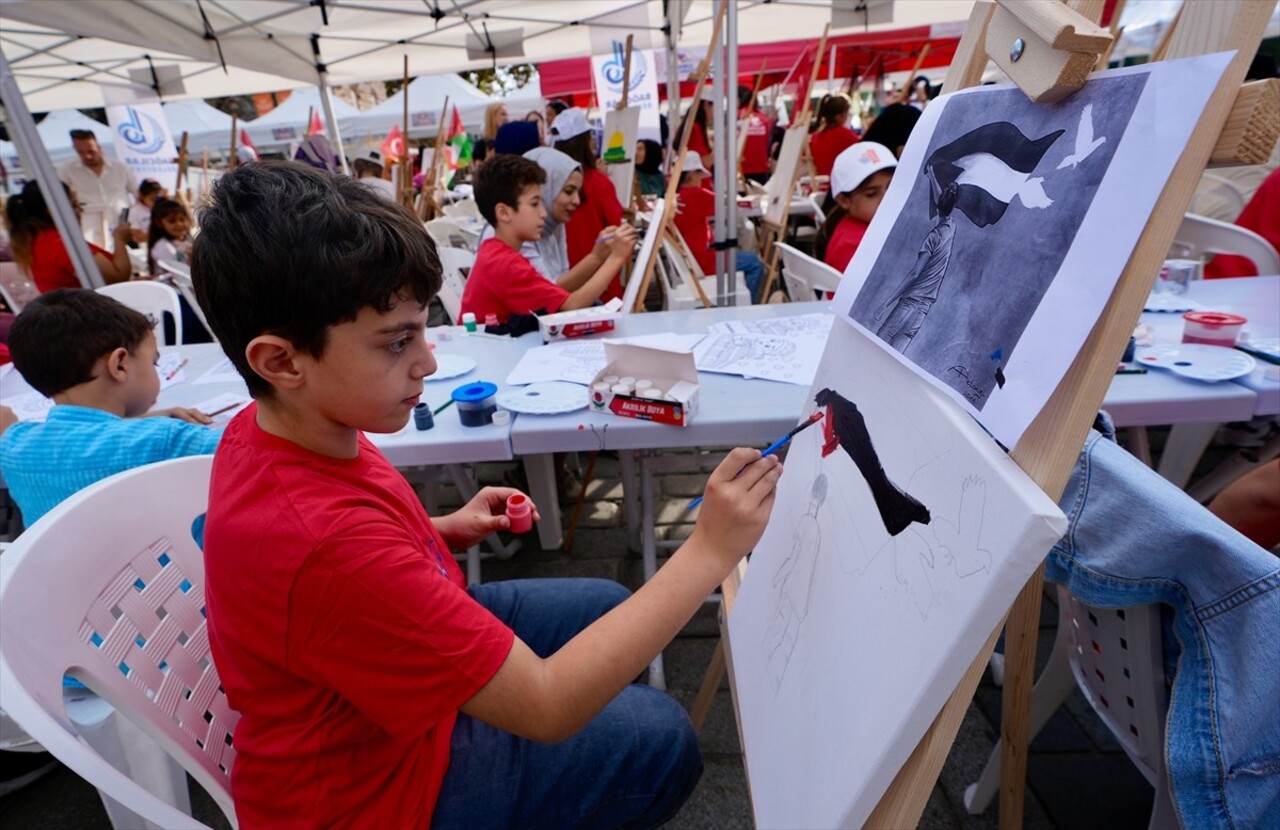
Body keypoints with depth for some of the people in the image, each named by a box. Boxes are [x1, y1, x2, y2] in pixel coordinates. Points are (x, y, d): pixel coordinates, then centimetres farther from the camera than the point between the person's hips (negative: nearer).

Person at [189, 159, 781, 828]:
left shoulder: (273, 427, -12)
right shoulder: (326, 546, -41)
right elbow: (546, 708, -35)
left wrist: (445, 530, -6)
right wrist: (709, 552, -35)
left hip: (405, 662, 8)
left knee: (606, 606, 14)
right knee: (661, 738, 0)